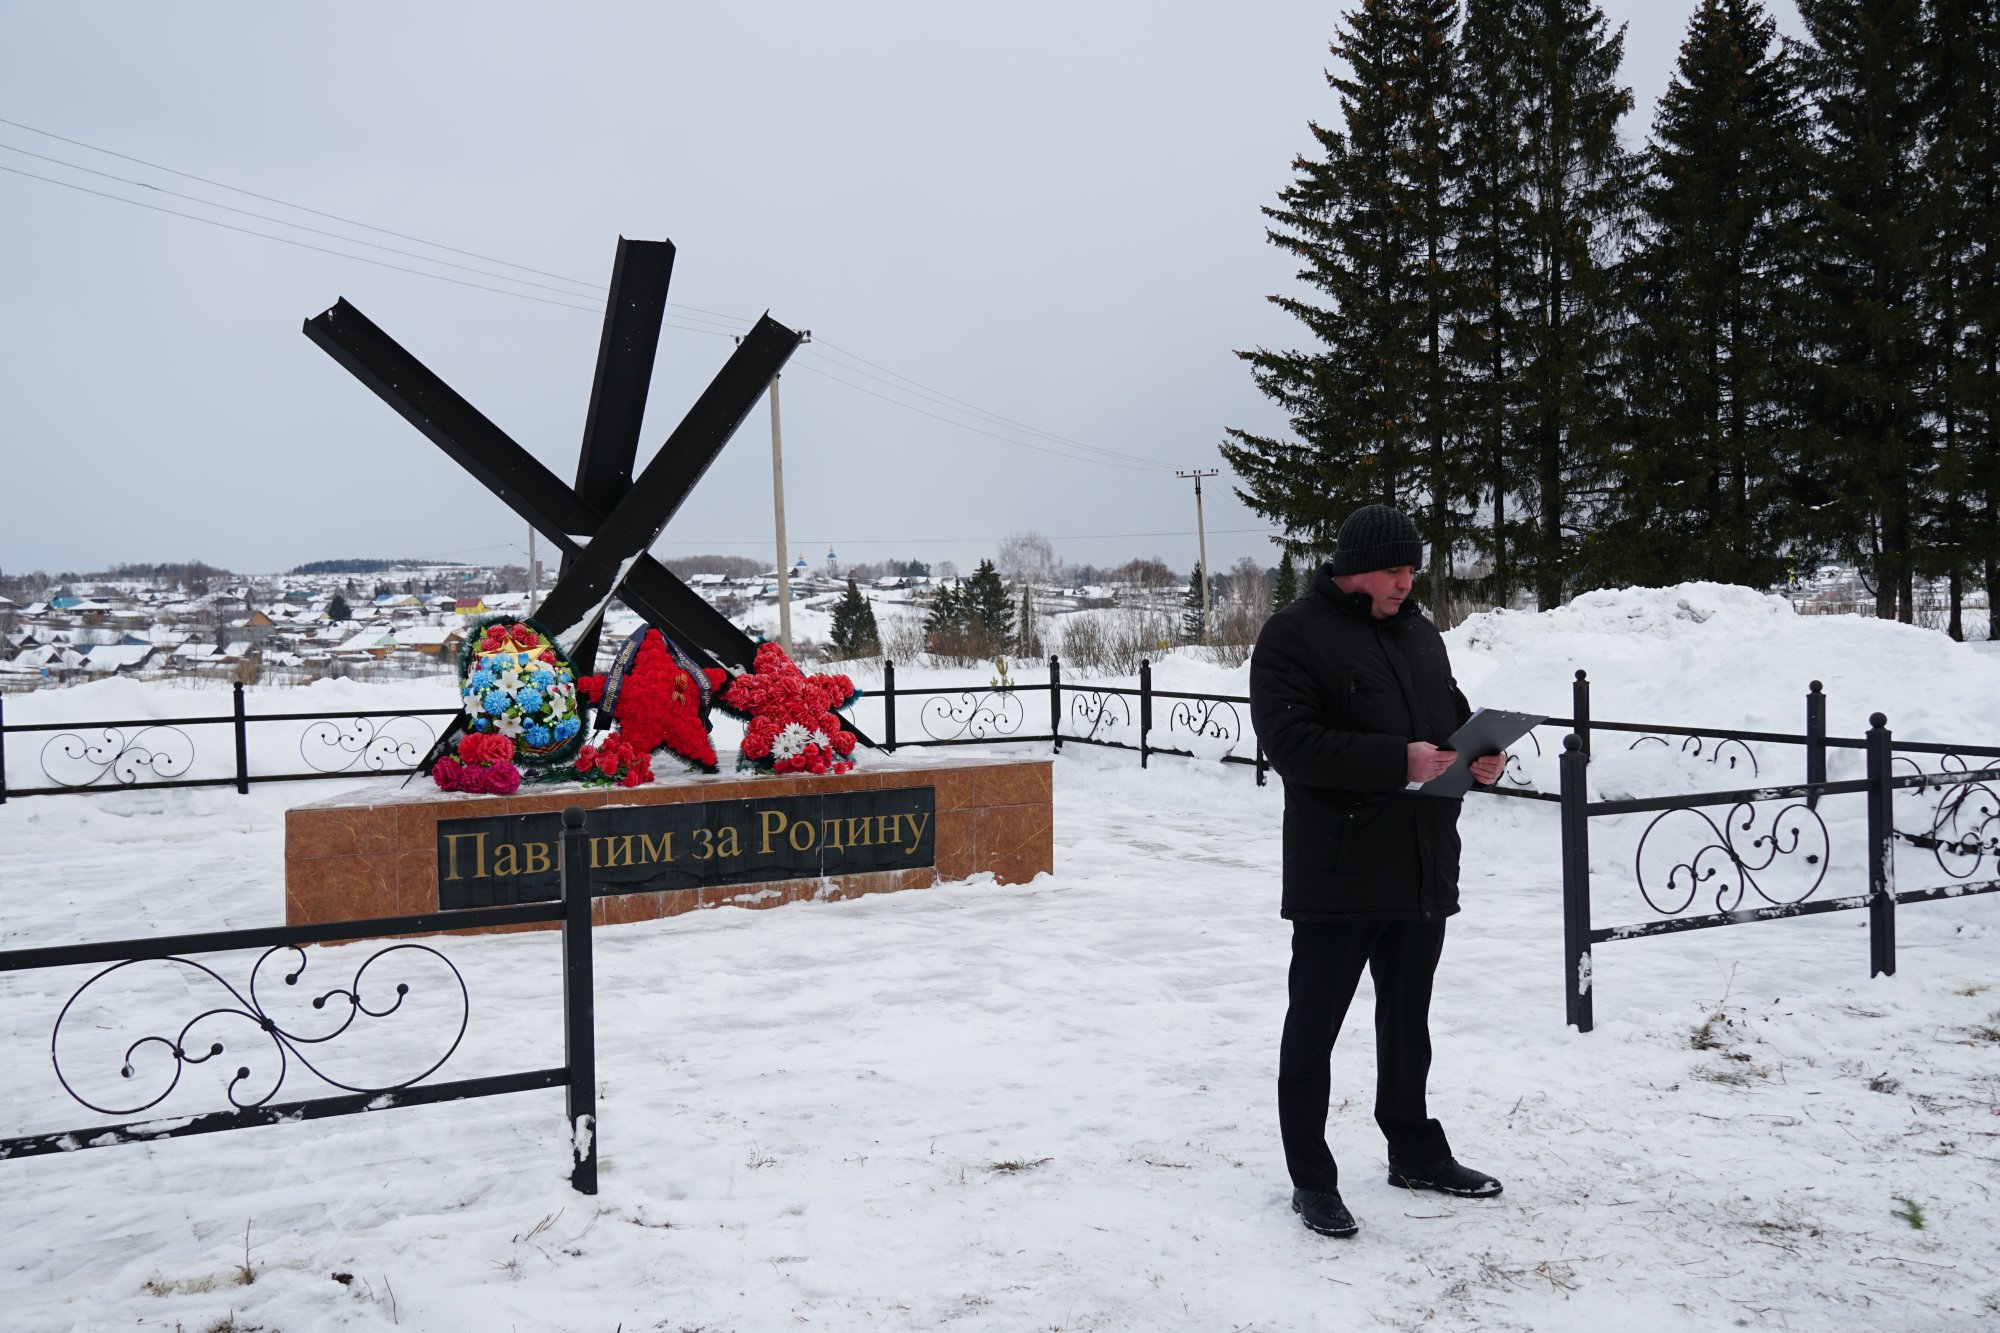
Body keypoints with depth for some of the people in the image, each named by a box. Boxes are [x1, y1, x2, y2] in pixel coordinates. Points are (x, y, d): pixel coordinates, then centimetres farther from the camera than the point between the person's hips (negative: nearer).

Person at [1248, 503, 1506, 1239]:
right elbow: (1290, 741, -20)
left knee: (1408, 1020, 21)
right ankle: (1311, 1179, 15)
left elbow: (1453, 711, 21)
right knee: (1314, 1026, 4)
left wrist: (1484, 753, -2)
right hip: (1336, 874, -7)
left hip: (1424, 868, 7)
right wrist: (1398, 761, -27)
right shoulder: (1293, 635, -11)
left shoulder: (1419, 632, 13)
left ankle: (1415, 1151, 37)